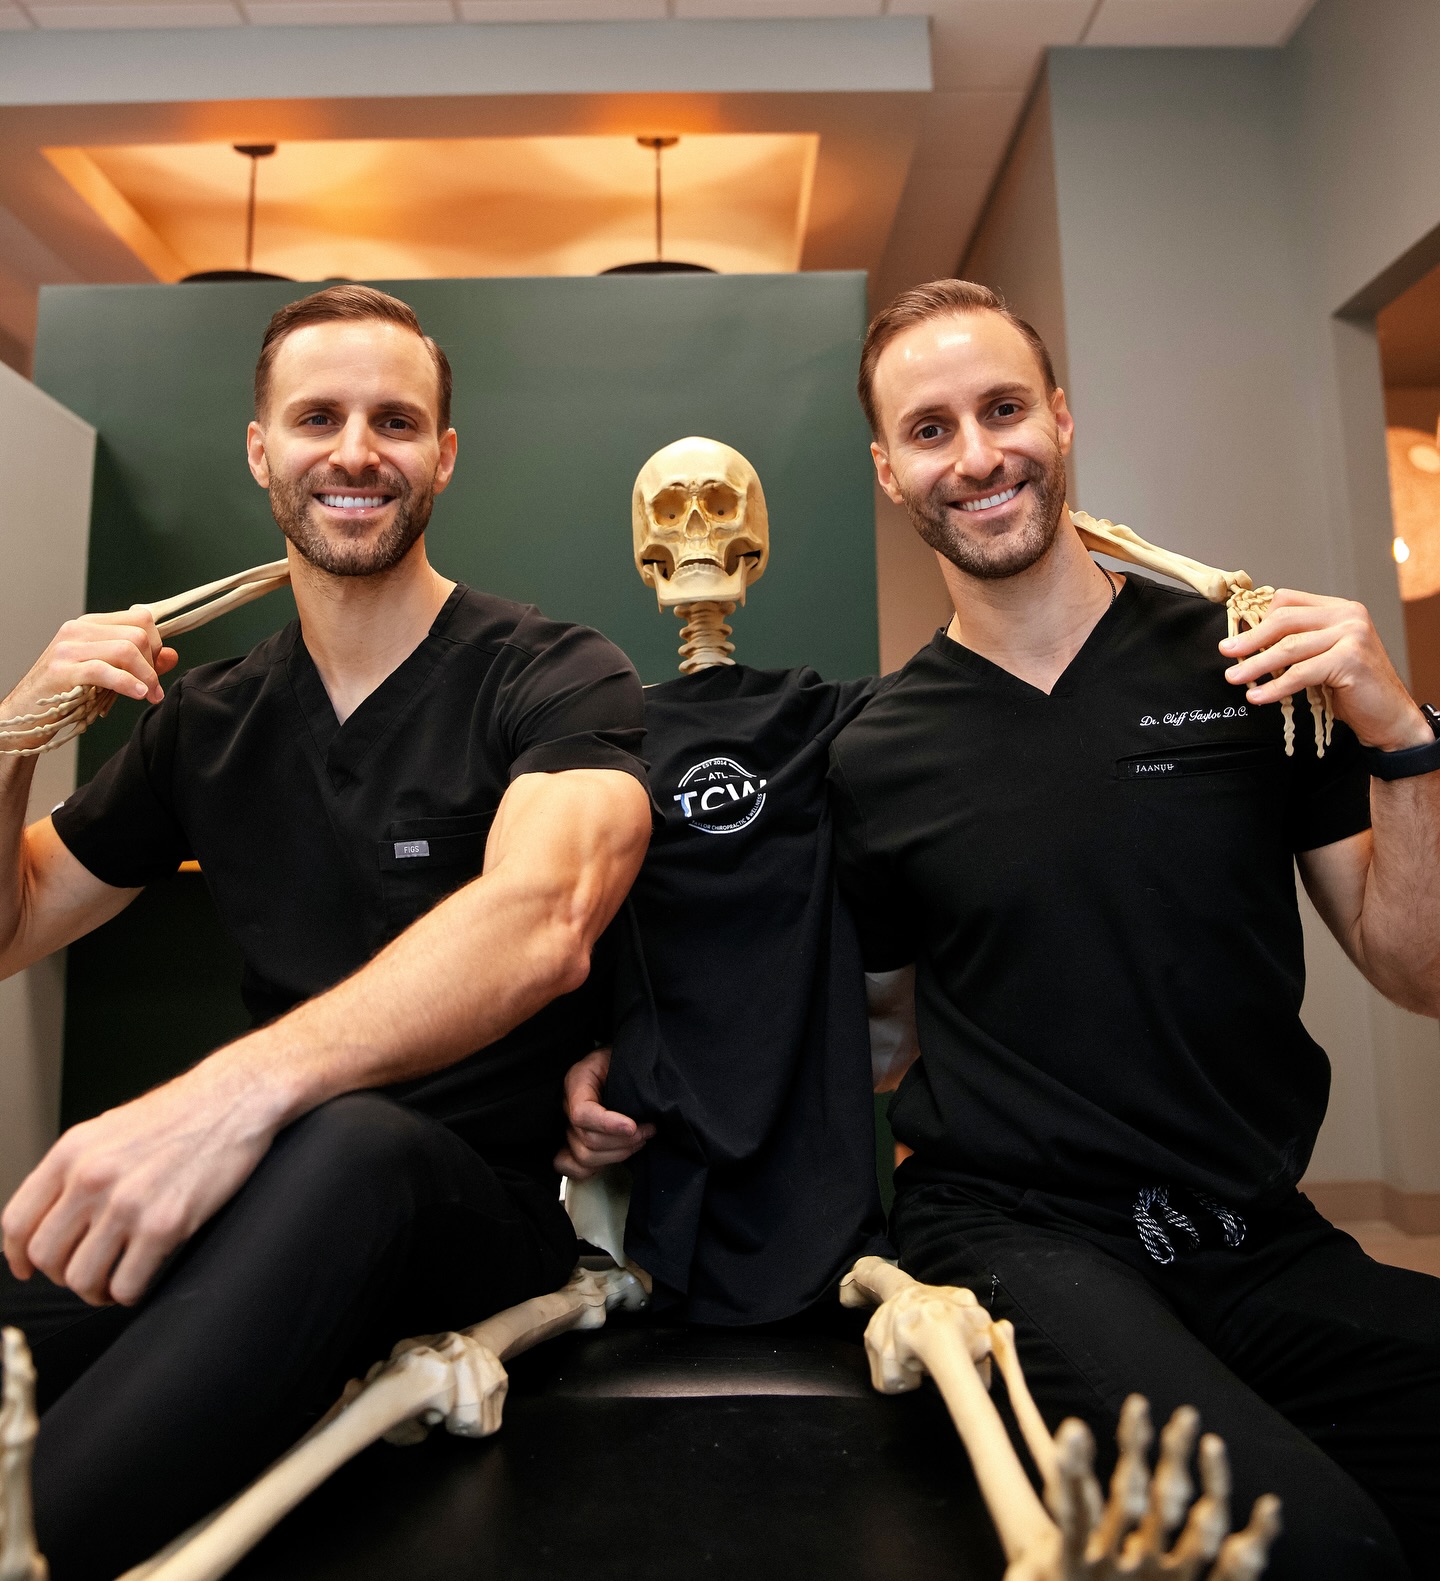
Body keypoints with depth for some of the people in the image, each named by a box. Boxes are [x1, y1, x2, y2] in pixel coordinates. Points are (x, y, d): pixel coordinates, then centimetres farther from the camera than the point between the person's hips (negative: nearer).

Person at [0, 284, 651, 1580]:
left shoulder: (557, 680, -6)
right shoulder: (207, 719, 10)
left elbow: (539, 921, -27)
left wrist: (244, 1085, -41)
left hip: (487, 1208, -3)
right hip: (259, 1202, 4)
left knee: (351, 1147, -36)